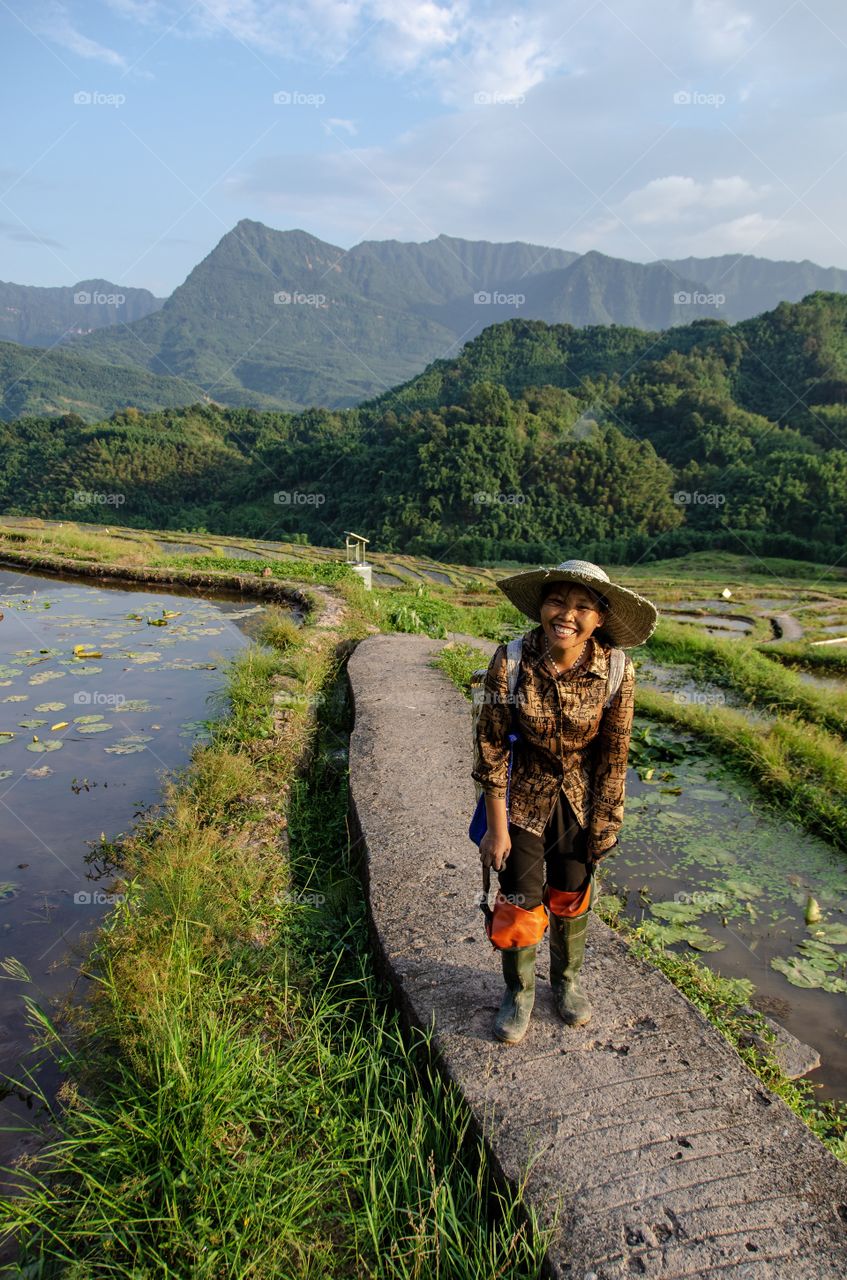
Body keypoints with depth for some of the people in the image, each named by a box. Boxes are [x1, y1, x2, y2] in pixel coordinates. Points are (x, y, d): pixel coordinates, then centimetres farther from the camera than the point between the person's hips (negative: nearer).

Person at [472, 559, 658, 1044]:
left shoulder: (617, 671, -22)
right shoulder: (510, 660, -25)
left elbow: (614, 754, -9)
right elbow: (491, 746, -15)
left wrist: (603, 823, -2)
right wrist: (497, 826, -10)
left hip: (582, 797, 1)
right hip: (525, 794, -1)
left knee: (572, 896, 19)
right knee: (519, 905, 6)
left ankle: (568, 980, 48)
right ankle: (520, 992, 36)